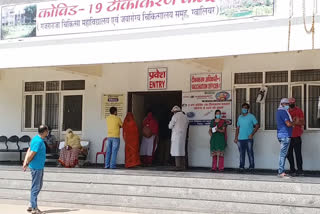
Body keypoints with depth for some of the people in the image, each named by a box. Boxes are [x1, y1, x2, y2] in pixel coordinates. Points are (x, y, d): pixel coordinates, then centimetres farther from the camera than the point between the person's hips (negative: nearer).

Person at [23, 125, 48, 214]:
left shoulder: (36, 139, 9)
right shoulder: (39, 141, -22)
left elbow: (29, 150, 10)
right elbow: (31, 154, -22)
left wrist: (25, 162, 2)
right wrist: (26, 164, -8)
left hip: (39, 167, 10)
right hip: (36, 167, -10)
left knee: (39, 186, 18)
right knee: (35, 187, -3)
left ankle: (31, 205, 24)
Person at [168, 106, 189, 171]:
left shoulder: (175, 116, -5)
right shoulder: (185, 117, 13)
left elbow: (170, 126, -3)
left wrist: (170, 123, 18)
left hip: (176, 135, -6)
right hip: (183, 136, 6)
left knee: (177, 150, -6)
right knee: (182, 150, 10)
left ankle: (178, 166, -10)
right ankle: (183, 166, 8)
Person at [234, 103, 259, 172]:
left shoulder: (251, 116, 1)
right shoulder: (240, 117, 15)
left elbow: (257, 126, -2)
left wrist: (252, 134, -12)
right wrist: (236, 137, 11)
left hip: (248, 139, -4)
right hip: (240, 139, 4)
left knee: (250, 153, -3)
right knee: (241, 154, 6)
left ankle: (251, 167, 3)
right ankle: (241, 167, 11)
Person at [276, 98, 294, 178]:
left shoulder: (279, 111, 19)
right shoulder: (283, 112, -12)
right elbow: (288, 124, -19)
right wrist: (294, 122, -1)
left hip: (282, 135, 10)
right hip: (285, 135, -10)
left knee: (283, 154, 12)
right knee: (283, 154, -10)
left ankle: (281, 171, 15)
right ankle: (281, 172, -10)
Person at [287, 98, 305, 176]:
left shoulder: (298, 110, 0)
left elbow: (303, 122, -5)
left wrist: (296, 122, -22)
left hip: (296, 136, -5)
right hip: (288, 136, 5)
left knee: (298, 153, -7)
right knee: (289, 153, 7)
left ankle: (300, 170, -3)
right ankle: (292, 169, 16)